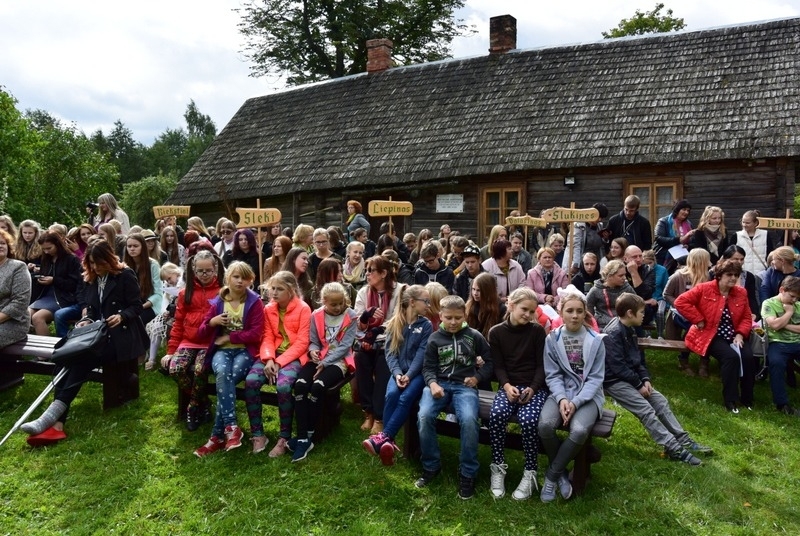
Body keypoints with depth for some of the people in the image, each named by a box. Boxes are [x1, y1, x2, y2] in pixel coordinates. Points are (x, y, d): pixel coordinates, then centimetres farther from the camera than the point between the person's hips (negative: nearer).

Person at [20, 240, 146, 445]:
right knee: (69, 359, -24)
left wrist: (122, 316, -24)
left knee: (81, 361, -30)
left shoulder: (125, 275, -3)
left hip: (120, 335, -6)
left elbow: (136, 306, -5)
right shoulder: (91, 279, 18)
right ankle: (56, 423, -34)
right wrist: (86, 320, -1)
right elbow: (92, 309, 21)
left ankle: (52, 415, -34)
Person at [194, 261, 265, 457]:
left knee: (226, 379, -30)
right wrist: (212, 322, -10)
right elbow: (201, 334, 10)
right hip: (222, 350, 2)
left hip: (245, 351, -2)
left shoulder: (254, 302, 0)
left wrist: (229, 337, -9)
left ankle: (218, 435, -23)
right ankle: (231, 426, -31)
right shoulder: (217, 302, 9)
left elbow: (256, 334, -9)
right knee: (222, 372, -33)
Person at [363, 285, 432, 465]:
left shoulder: (426, 325, 5)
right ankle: (388, 442, -29)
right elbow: (390, 352, 1)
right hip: (399, 372, 1)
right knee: (391, 394, -30)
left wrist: (409, 375, -19)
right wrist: (397, 373, -16)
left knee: (406, 398, -30)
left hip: (417, 373, -1)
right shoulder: (394, 324, 8)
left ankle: (383, 437, -33)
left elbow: (421, 354, -5)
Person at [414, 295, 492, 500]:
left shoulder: (474, 336, 8)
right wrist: (432, 383, -13)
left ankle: (468, 473, -12)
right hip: (439, 383, 1)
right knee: (424, 416, -28)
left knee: (469, 419, -32)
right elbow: (428, 367, 7)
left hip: (464, 386, -1)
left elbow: (490, 361, 14)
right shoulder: (435, 338, 9)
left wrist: (477, 377, -3)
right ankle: (431, 466, -5)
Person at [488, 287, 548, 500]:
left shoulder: (537, 331, 2)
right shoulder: (496, 332, 5)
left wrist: (532, 388, -15)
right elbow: (498, 366, 2)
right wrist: (507, 386, -16)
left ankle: (530, 473, -11)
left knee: (528, 420, -30)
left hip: (535, 387, -1)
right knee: (496, 415, -29)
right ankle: (498, 468, -11)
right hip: (509, 386, 1)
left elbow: (542, 365, 1)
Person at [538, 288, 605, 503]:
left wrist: (575, 402, -16)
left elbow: (596, 378, -4)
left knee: (579, 431, -32)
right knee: (545, 425, -29)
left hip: (587, 396, -1)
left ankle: (552, 475, -8)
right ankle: (561, 473, -2)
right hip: (560, 393, 1)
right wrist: (562, 399, -19)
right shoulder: (552, 339, 2)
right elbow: (552, 375, -1)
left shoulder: (596, 340, -1)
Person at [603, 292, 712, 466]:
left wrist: (645, 379, 1)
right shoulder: (612, 334, -21)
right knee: (645, 409, -18)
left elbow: (636, 358, 16)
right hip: (614, 380, -10)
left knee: (660, 400, 4)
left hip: (630, 377, 10)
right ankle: (673, 448, -16)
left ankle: (683, 439, 9)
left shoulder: (629, 330, 11)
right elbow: (618, 366, -24)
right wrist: (639, 384, -16)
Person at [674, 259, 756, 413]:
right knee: (731, 356, -30)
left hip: (732, 336, 5)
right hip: (709, 335, -5)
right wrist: (699, 320, -16)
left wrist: (740, 334, -7)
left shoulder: (741, 293, 7)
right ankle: (731, 400, -18)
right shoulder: (704, 289, -8)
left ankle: (747, 398, -4)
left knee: (748, 356, -22)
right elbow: (680, 302, -16)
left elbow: (746, 318, 11)